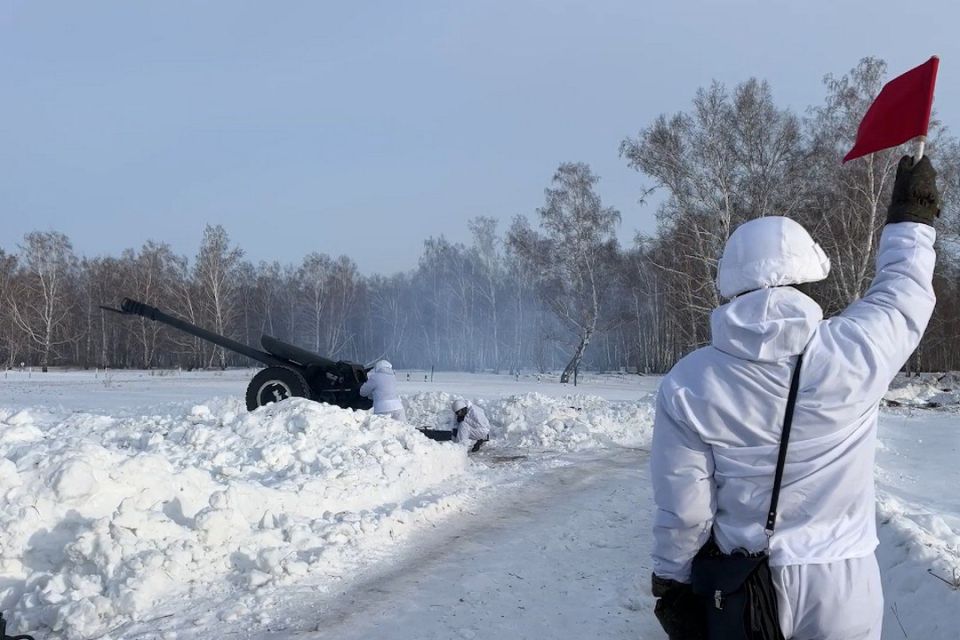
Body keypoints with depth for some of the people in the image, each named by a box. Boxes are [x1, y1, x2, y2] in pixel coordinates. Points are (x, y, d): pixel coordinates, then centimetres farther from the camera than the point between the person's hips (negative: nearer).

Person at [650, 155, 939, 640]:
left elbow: (682, 508, -10)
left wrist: (671, 584, 6)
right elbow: (903, 290, 5)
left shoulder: (688, 385, -14)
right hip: (841, 585, 0)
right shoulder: (855, 351, -15)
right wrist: (911, 214, 22)